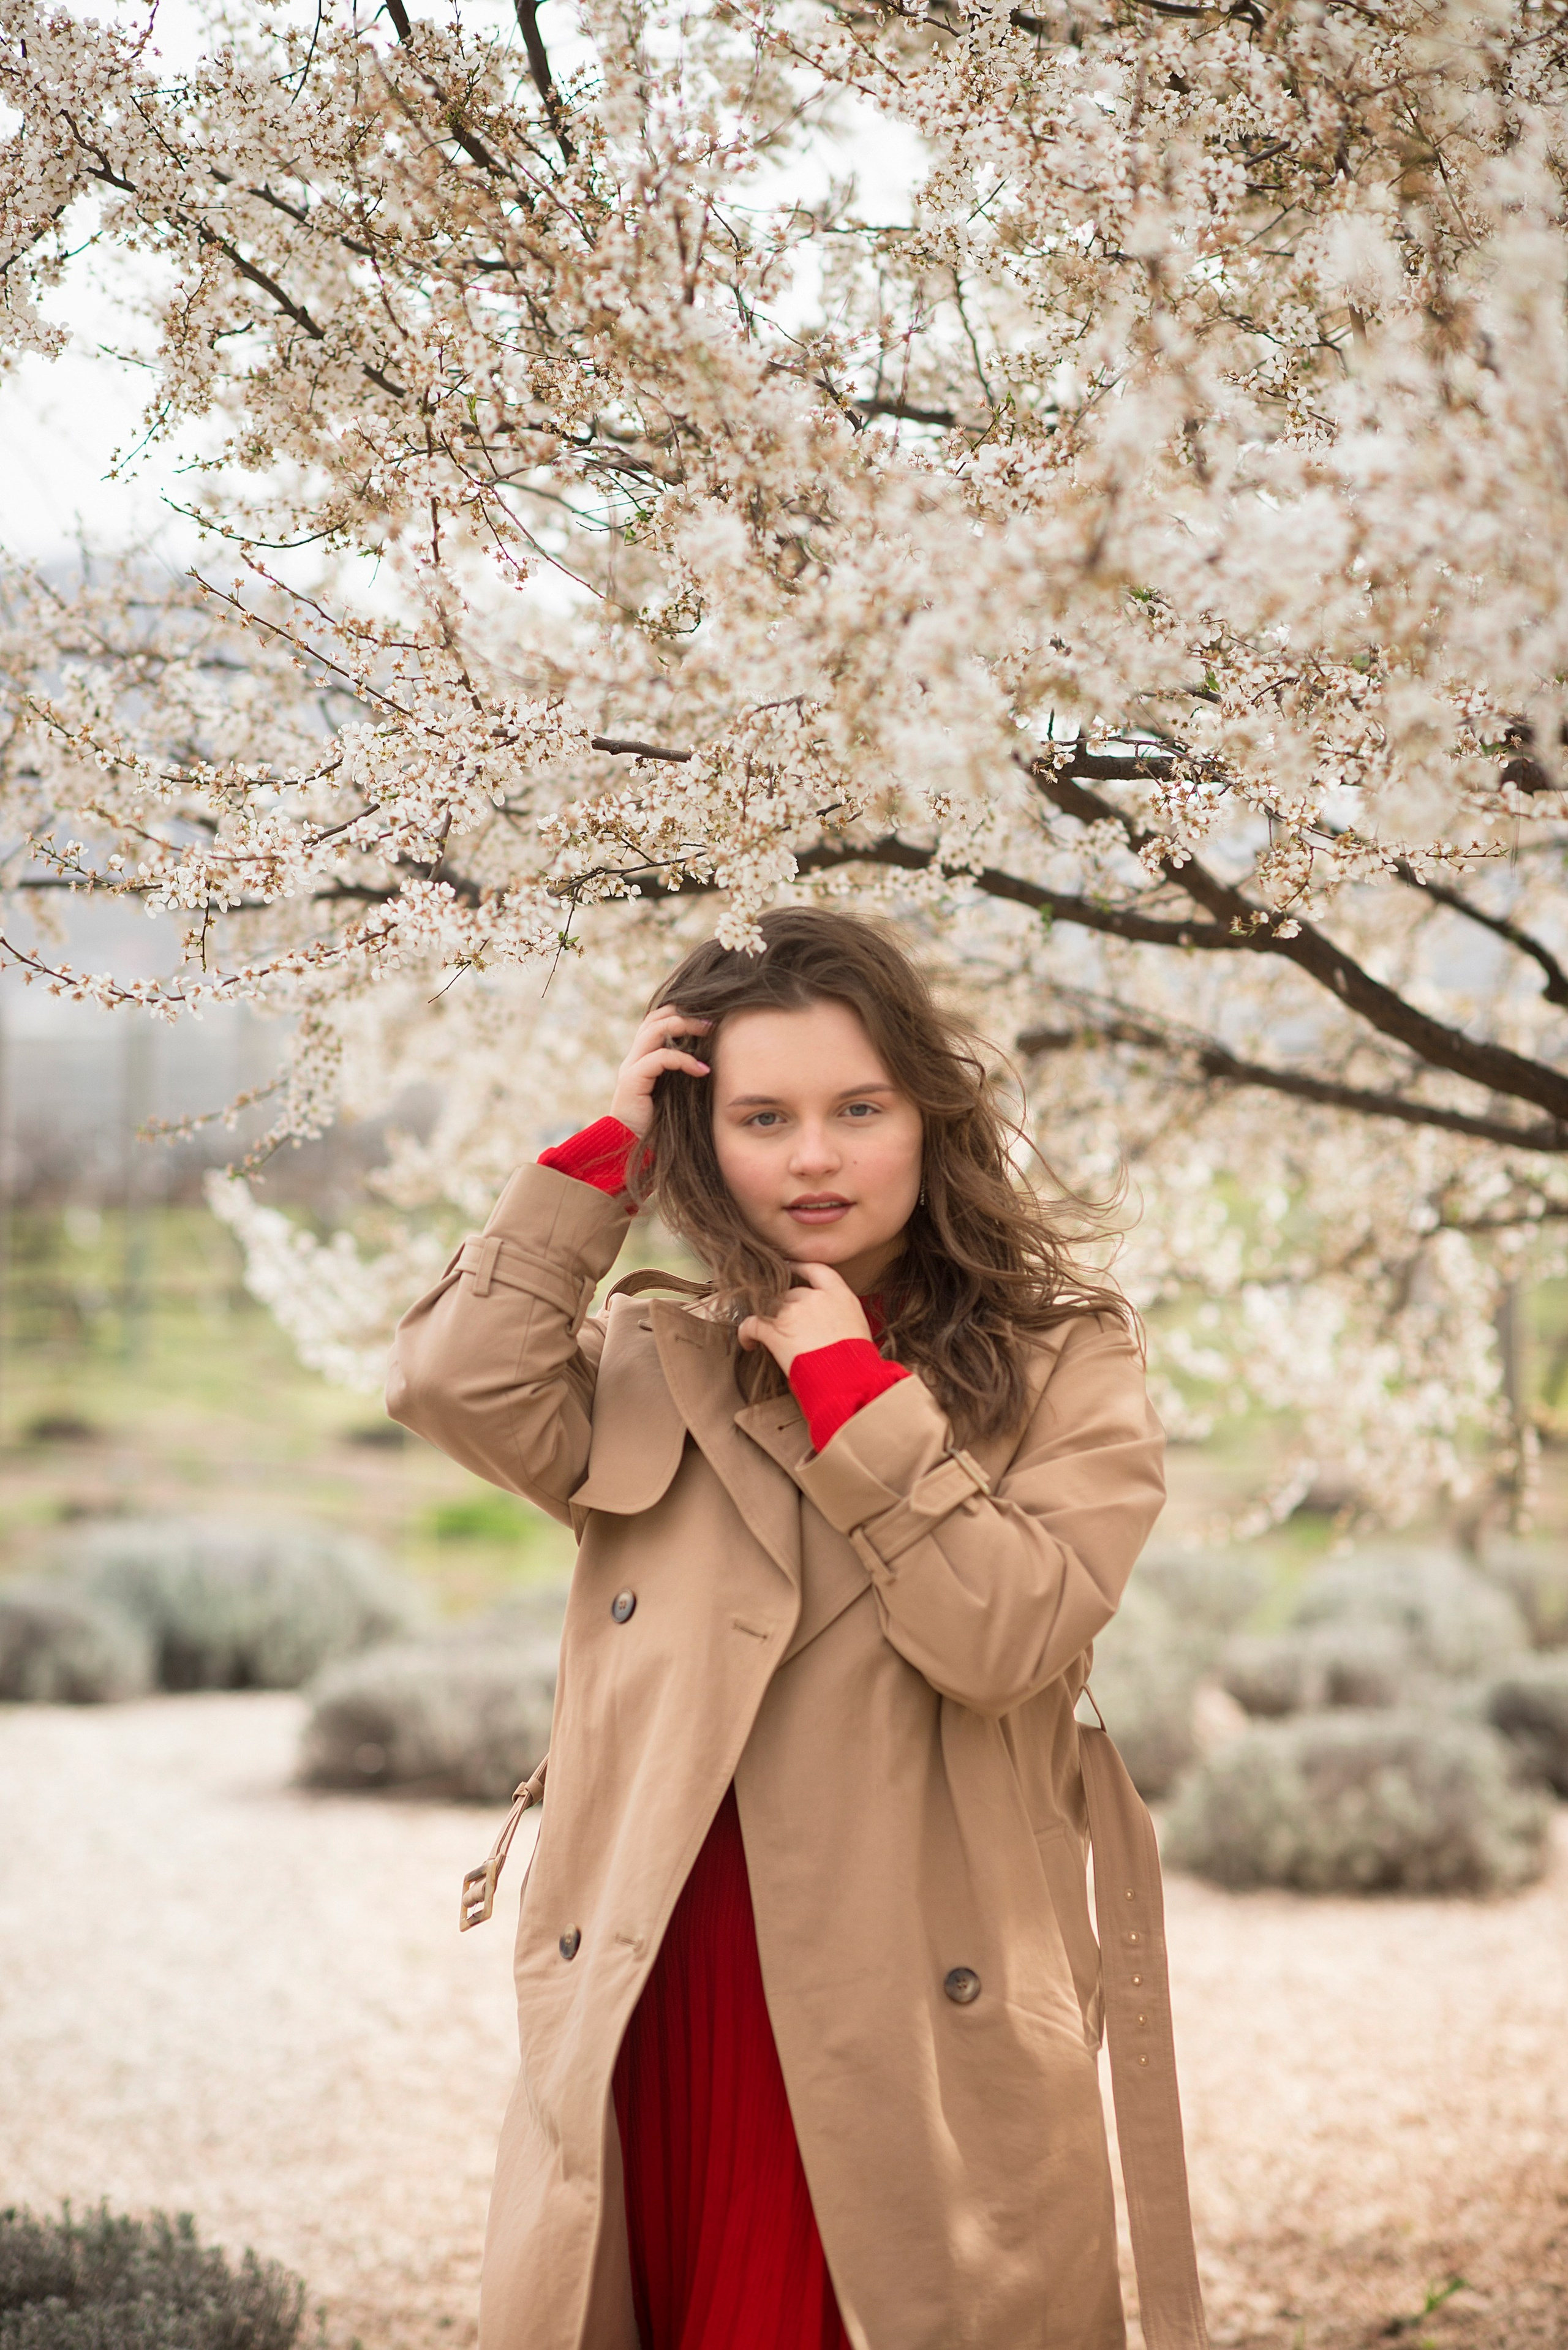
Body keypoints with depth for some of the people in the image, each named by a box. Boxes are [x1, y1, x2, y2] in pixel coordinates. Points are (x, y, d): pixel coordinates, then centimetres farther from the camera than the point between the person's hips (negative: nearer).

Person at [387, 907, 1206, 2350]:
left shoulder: (1063, 1364, 4)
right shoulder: (654, 1367, 12)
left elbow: (1007, 1639, -11)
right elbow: (462, 1385, -9)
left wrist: (848, 1390, -9)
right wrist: (612, 1148, -1)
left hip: (914, 2023, -2)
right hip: (660, 2005, 2)